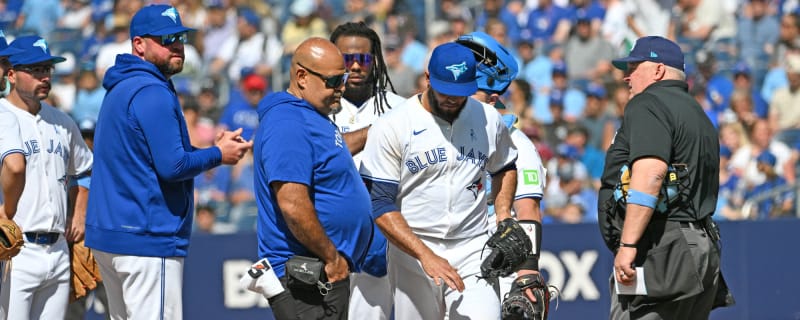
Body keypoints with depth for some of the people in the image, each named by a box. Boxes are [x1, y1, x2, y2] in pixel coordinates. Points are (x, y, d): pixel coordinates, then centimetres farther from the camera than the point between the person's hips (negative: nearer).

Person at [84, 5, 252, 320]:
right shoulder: (152, 93, -14)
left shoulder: (121, 89, 17)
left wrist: (212, 148, 10)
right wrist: (218, 155, -3)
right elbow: (172, 166, -19)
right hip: (149, 237, -10)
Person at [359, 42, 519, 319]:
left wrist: (503, 218, 7)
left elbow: (505, 168, 26)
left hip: (473, 254, 2)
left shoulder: (489, 120, 5)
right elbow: (379, 205, -11)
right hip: (411, 254, -1)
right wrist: (426, 256, -21)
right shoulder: (391, 127, -7)